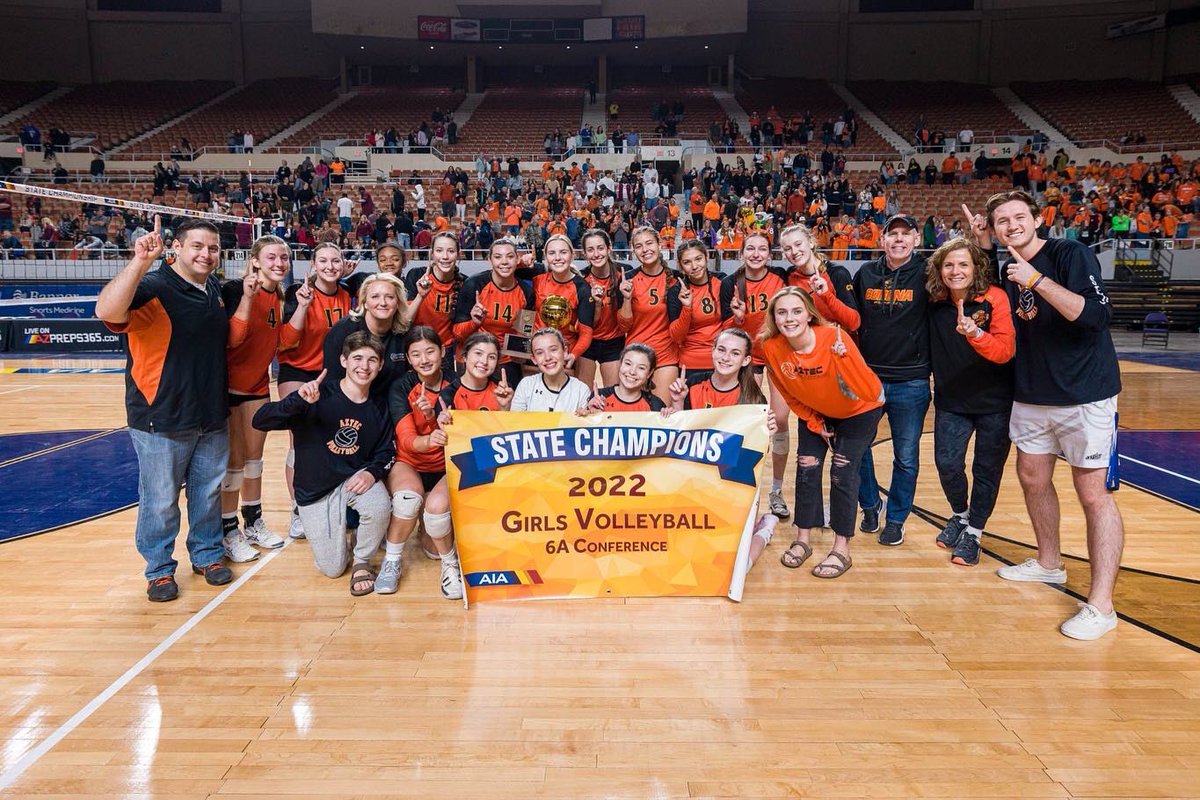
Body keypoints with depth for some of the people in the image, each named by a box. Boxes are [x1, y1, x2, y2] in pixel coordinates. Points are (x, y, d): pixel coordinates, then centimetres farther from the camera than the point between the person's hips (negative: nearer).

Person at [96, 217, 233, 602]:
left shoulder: (216, 290, 8)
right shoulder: (154, 288, -13)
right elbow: (107, 311, -35)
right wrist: (138, 263, -42)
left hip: (213, 417, 6)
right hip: (162, 420, -6)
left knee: (209, 493, 17)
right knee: (160, 500, 7)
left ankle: (207, 555, 35)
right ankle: (160, 569, 24)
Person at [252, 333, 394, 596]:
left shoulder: (378, 407, -4)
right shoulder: (319, 396, -18)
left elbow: (386, 451, 4)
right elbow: (260, 421, -24)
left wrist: (372, 472, -19)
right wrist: (298, 400, -42)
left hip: (355, 478, 2)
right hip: (315, 489, -2)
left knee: (380, 508, -33)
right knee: (332, 569, 1)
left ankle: (362, 561, -2)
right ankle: (335, 529, 36)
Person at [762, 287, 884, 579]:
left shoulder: (834, 338, -35)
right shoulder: (772, 347, -23)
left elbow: (869, 393, -37)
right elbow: (789, 395, -5)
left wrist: (843, 356, -49)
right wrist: (815, 424, -2)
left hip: (859, 412, -3)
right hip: (814, 413, 4)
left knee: (842, 473, -6)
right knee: (806, 467, 0)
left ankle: (842, 550, 7)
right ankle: (803, 540, 17)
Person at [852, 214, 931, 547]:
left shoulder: (926, 273, -3)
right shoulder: (866, 273, 5)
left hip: (911, 382, -2)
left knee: (906, 457, 8)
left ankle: (896, 519, 24)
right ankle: (870, 504, 32)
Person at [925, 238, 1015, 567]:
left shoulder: (995, 299, -15)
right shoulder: (935, 303, -6)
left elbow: (1005, 350, -23)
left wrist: (975, 334, -41)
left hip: (994, 402, -2)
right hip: (950, 401, 2)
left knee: (987, 470, 6)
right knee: (947, 464, -3)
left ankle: (972, 534, 25)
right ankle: (960, 516, 27)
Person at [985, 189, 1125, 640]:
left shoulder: (1071, 254, -11)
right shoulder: (1007, 272, 7)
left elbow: (1097, 316, -24)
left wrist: (1038, 281, -27)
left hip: (1086, 396, -7)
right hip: (1031, 396, 7)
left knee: (1094, 494, -6)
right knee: (1032, 478, 15)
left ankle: (1100, 605, -1)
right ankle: (1049, 564, 36)